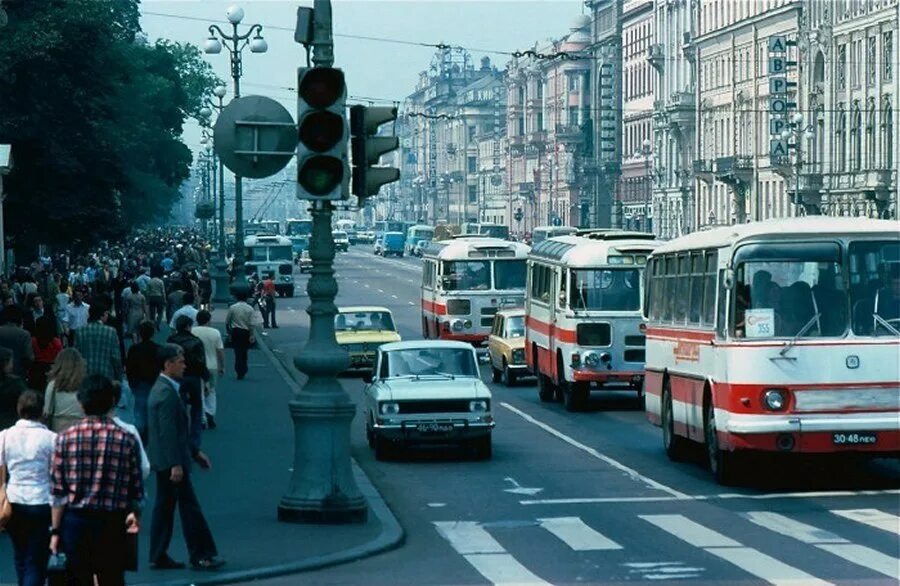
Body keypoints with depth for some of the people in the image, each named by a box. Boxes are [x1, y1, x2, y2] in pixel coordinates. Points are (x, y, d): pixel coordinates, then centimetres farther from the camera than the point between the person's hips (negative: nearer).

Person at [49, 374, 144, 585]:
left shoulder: (66, 438, -5)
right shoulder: (127, 440, -5)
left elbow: (58, 491, -4)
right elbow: (137, 489, 0)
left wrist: (55, 530, 4)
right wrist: (135, 513, 19)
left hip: (75, 521, 0)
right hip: (112, 523, 0)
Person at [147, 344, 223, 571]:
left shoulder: (163, 388, 15)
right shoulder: (167, 393, -18)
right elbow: (168, 432, -23)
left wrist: (195, 452, 22)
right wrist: (176, 464, -25)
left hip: (164, 462, 10)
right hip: (171, 461, -10)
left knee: (164, 507, 11)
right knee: (189, 508, -4)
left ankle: (159, 557, 14)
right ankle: (202, 555, 1)